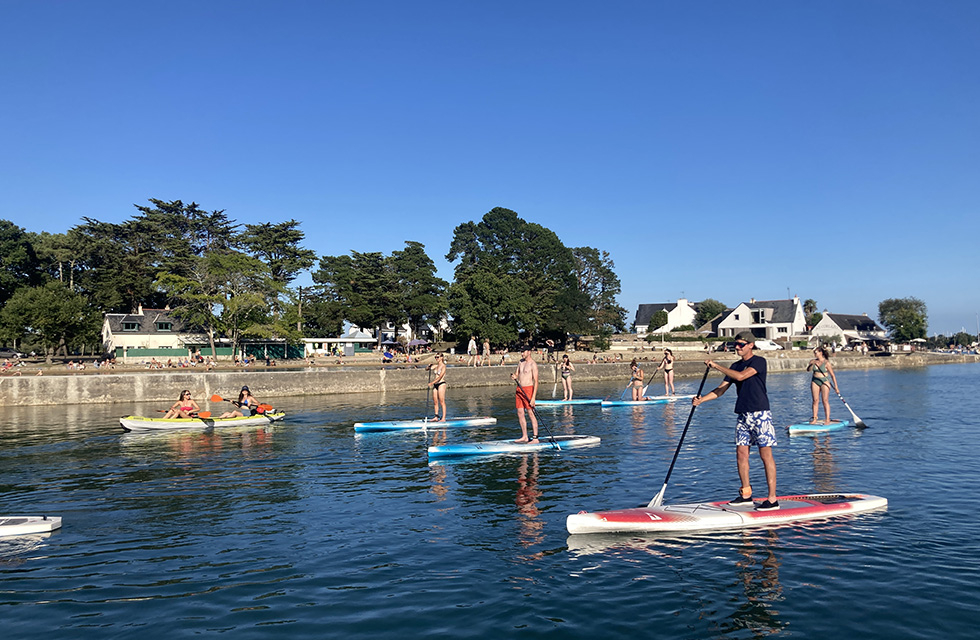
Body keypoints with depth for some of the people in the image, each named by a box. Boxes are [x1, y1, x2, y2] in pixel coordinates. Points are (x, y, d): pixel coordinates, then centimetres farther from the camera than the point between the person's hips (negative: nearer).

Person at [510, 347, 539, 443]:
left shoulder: (533, 364, -11)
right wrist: (514, 376, -8)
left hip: (528, 389, -8)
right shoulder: (521, 362, 12)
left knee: (531, 414, -5)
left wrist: (533, 397, -21)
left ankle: (535, 438, -2)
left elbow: (536, 381, -15)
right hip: (519, 389, 8)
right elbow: (517, 374, 20)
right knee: (520, 413, 8)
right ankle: (524, 437, 17)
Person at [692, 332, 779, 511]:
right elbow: (721, 389, 12)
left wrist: (716, 365, -17)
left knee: (766, 454, -5)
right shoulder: (736, 366, 15)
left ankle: (772, 499, -2)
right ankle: (746, 495, 17)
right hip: (743, 415, 7)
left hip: (760, 414, -7)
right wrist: (701, 399, -2)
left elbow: (740, 376, -22)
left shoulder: (759, 361, -7)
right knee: (741, 454, 6)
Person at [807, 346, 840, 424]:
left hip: (824, 381, -4)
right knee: (815, 400, 2)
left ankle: (827, 420, -4)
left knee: (825, 401, -6)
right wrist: (811, 364, -23)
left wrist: (836, 387, -10)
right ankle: (814, 419, 6)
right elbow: (808, 370, -5)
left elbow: (832, 375, -7)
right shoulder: (814, 361, 7)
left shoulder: (826, 362, -7)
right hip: (815, 381, 4)